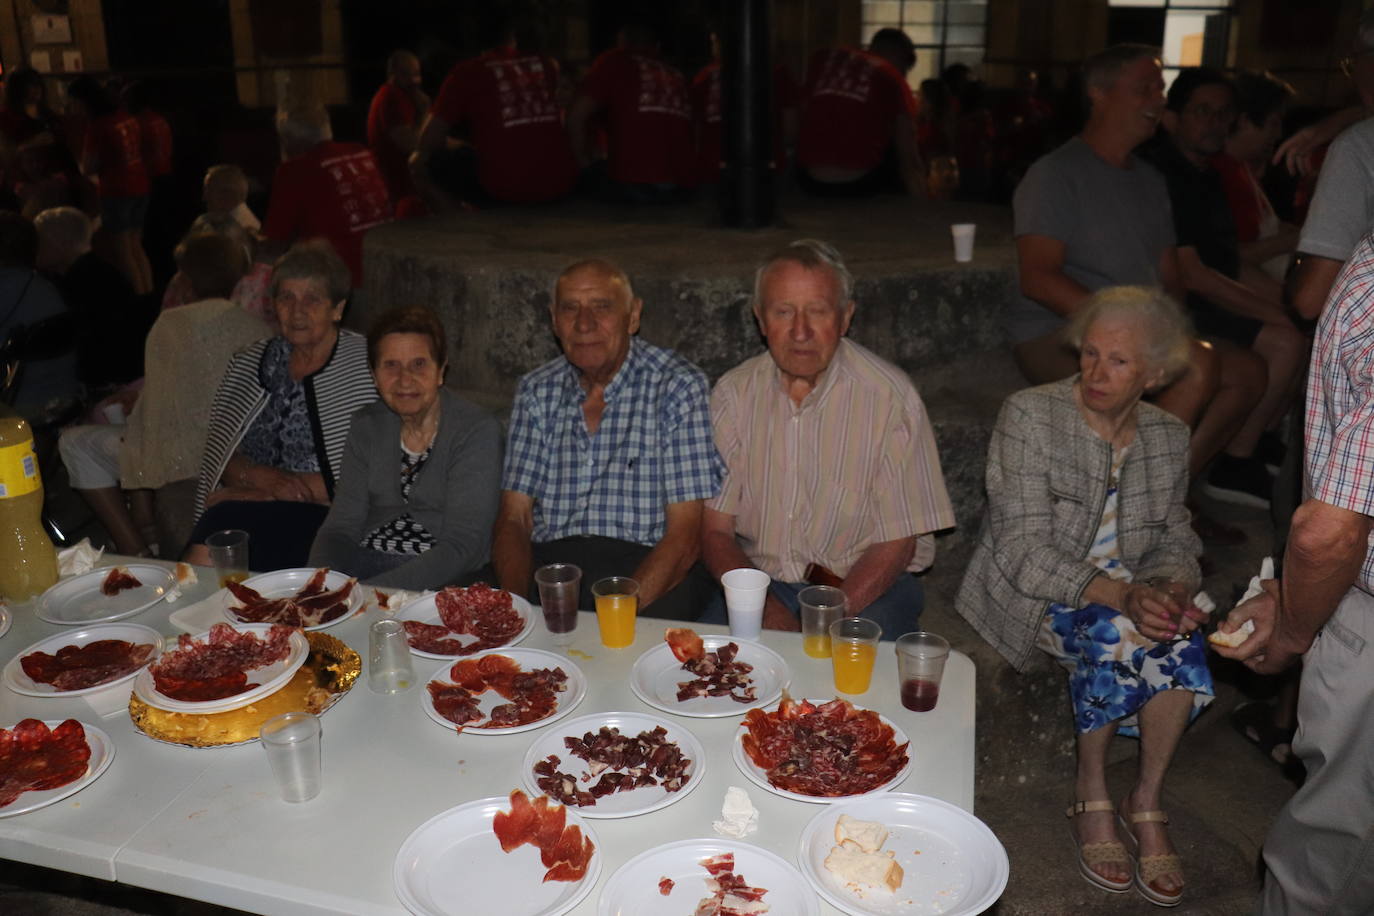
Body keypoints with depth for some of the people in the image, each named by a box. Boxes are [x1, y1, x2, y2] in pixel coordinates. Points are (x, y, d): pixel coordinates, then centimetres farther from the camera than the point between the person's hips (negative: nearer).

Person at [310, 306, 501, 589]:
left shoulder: (478, 431, -9)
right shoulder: (365, 426, 8)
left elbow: (461, 545, -17)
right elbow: (341, 525, 4)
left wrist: (367, 593, -26)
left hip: (443, 579, -4)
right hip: (365, 562, 5)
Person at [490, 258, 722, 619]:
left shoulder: (678, 387, -4)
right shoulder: (536, 392, 10)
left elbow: (684, 534, -9)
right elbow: (514, 518, 7)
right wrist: (514, 604, -13)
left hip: (645, 564, -3)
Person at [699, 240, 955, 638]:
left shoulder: (890, 396, -9)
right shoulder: (734, 392, 0)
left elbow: (897, 544, -7)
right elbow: (715, 530, 0)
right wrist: (764, 609, -18)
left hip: (865, 585, -2)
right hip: (757, 579, 2)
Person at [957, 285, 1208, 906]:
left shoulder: (1168, 437, 5)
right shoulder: (1028, 416, -12)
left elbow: (1175, 542, 7)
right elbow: (1026, 554, -19)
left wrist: (1170, 589, -17)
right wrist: (1121, 594, -31)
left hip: (1126, 597, 4)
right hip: (1029, 597, -4)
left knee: (1180, 639, -27)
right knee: (1116, 633, -33)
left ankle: (1146, 801, -8)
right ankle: (1091, 794, -9)